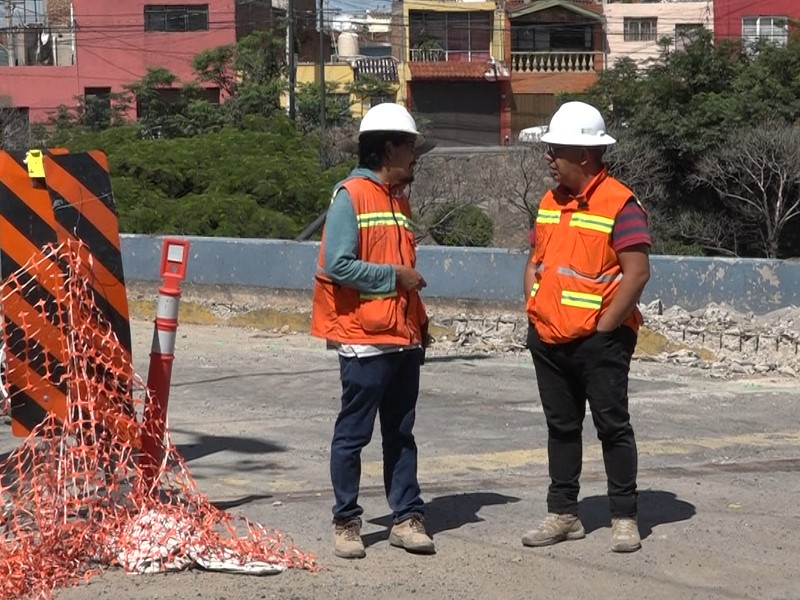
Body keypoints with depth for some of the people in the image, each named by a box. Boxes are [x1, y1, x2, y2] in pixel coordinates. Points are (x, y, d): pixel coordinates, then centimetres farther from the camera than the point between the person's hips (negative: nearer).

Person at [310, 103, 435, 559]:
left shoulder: (399, 199, 15)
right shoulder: (352, 196, -10)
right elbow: (337, 264, -19)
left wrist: (419, 320, 14)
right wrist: (395, 277, -14)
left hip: (404, 338, 8)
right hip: (365, 338, -8)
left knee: (401, 434, 11)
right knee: (353, 434, 1)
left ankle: (407, 517, 16)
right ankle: (347, 523, 9)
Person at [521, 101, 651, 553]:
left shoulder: (620, 204, -12)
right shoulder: (550, 202, 11)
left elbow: (637, 273, -16)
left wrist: (604, 327, -15)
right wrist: (534, 312, 5)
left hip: (600, 342, -7)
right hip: (548, 341, 7)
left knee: (613, 427, 0)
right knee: (561, 427, 12)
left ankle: (625, 519, 6)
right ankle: (563, 515, 20)